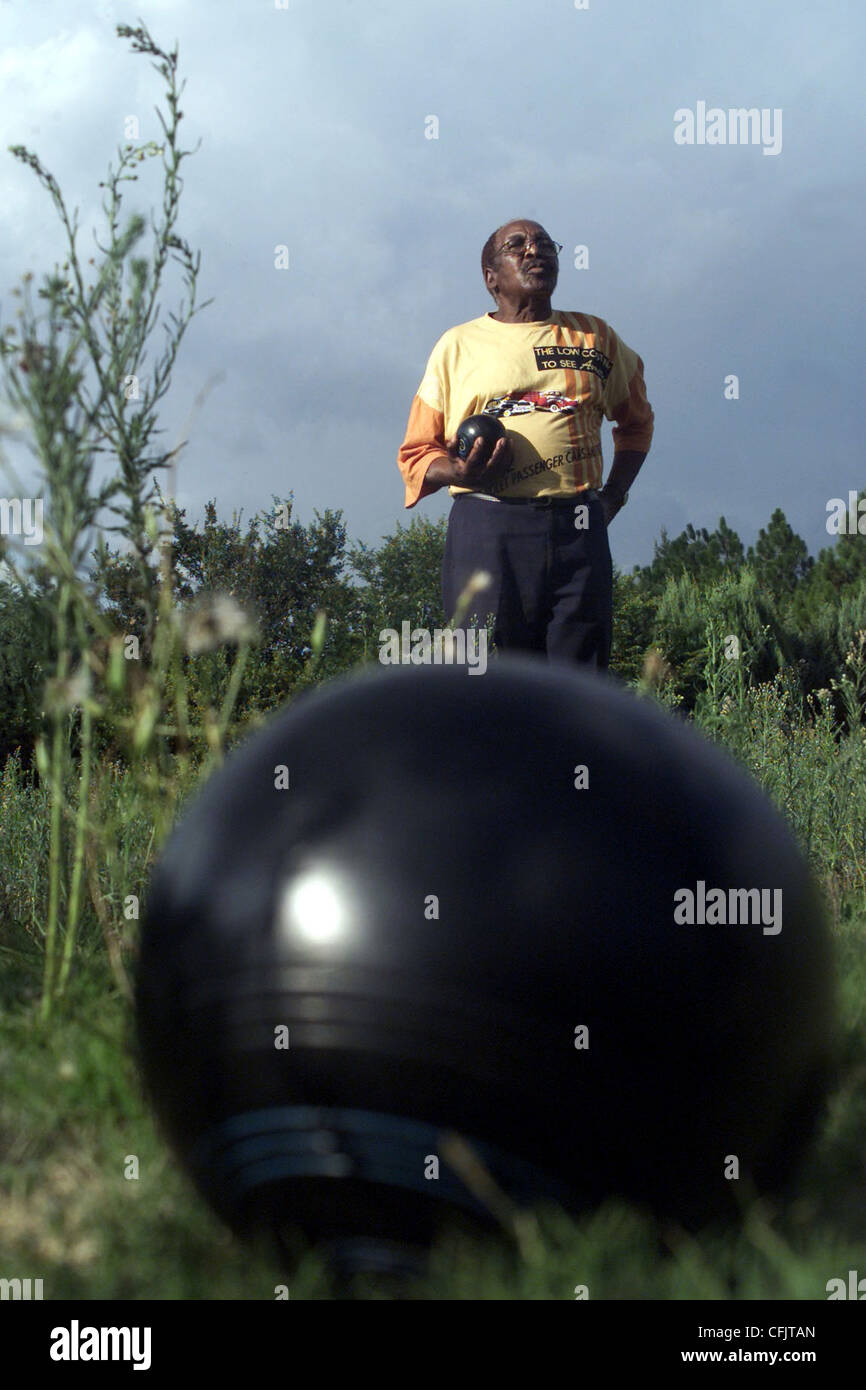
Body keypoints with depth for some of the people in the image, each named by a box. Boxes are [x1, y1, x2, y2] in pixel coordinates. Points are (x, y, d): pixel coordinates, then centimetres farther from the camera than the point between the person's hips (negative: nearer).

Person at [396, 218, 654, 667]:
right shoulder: (458, 344, 13)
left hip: (579, 530, 2)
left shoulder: (594, 336, 19)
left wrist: (614, 495, 17)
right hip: (486, 529, -2)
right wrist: (458, 472, -9)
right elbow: (415, 453, 13)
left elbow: (636, 421, 32)